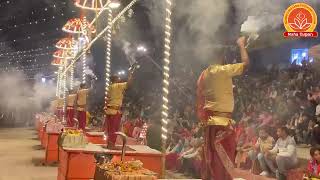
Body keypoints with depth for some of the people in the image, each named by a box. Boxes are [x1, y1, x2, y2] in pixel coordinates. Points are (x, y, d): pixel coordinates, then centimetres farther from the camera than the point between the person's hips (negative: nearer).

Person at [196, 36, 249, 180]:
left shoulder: (204, 74, 11)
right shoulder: (223, 70, -12)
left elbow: (199, 99, 12)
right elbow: (245, 62, -7)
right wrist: (241, 45, 8)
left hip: (210, 119, 8)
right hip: (222, 120, -8)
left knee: (210, 156, 13)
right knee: (224, 157, -3)